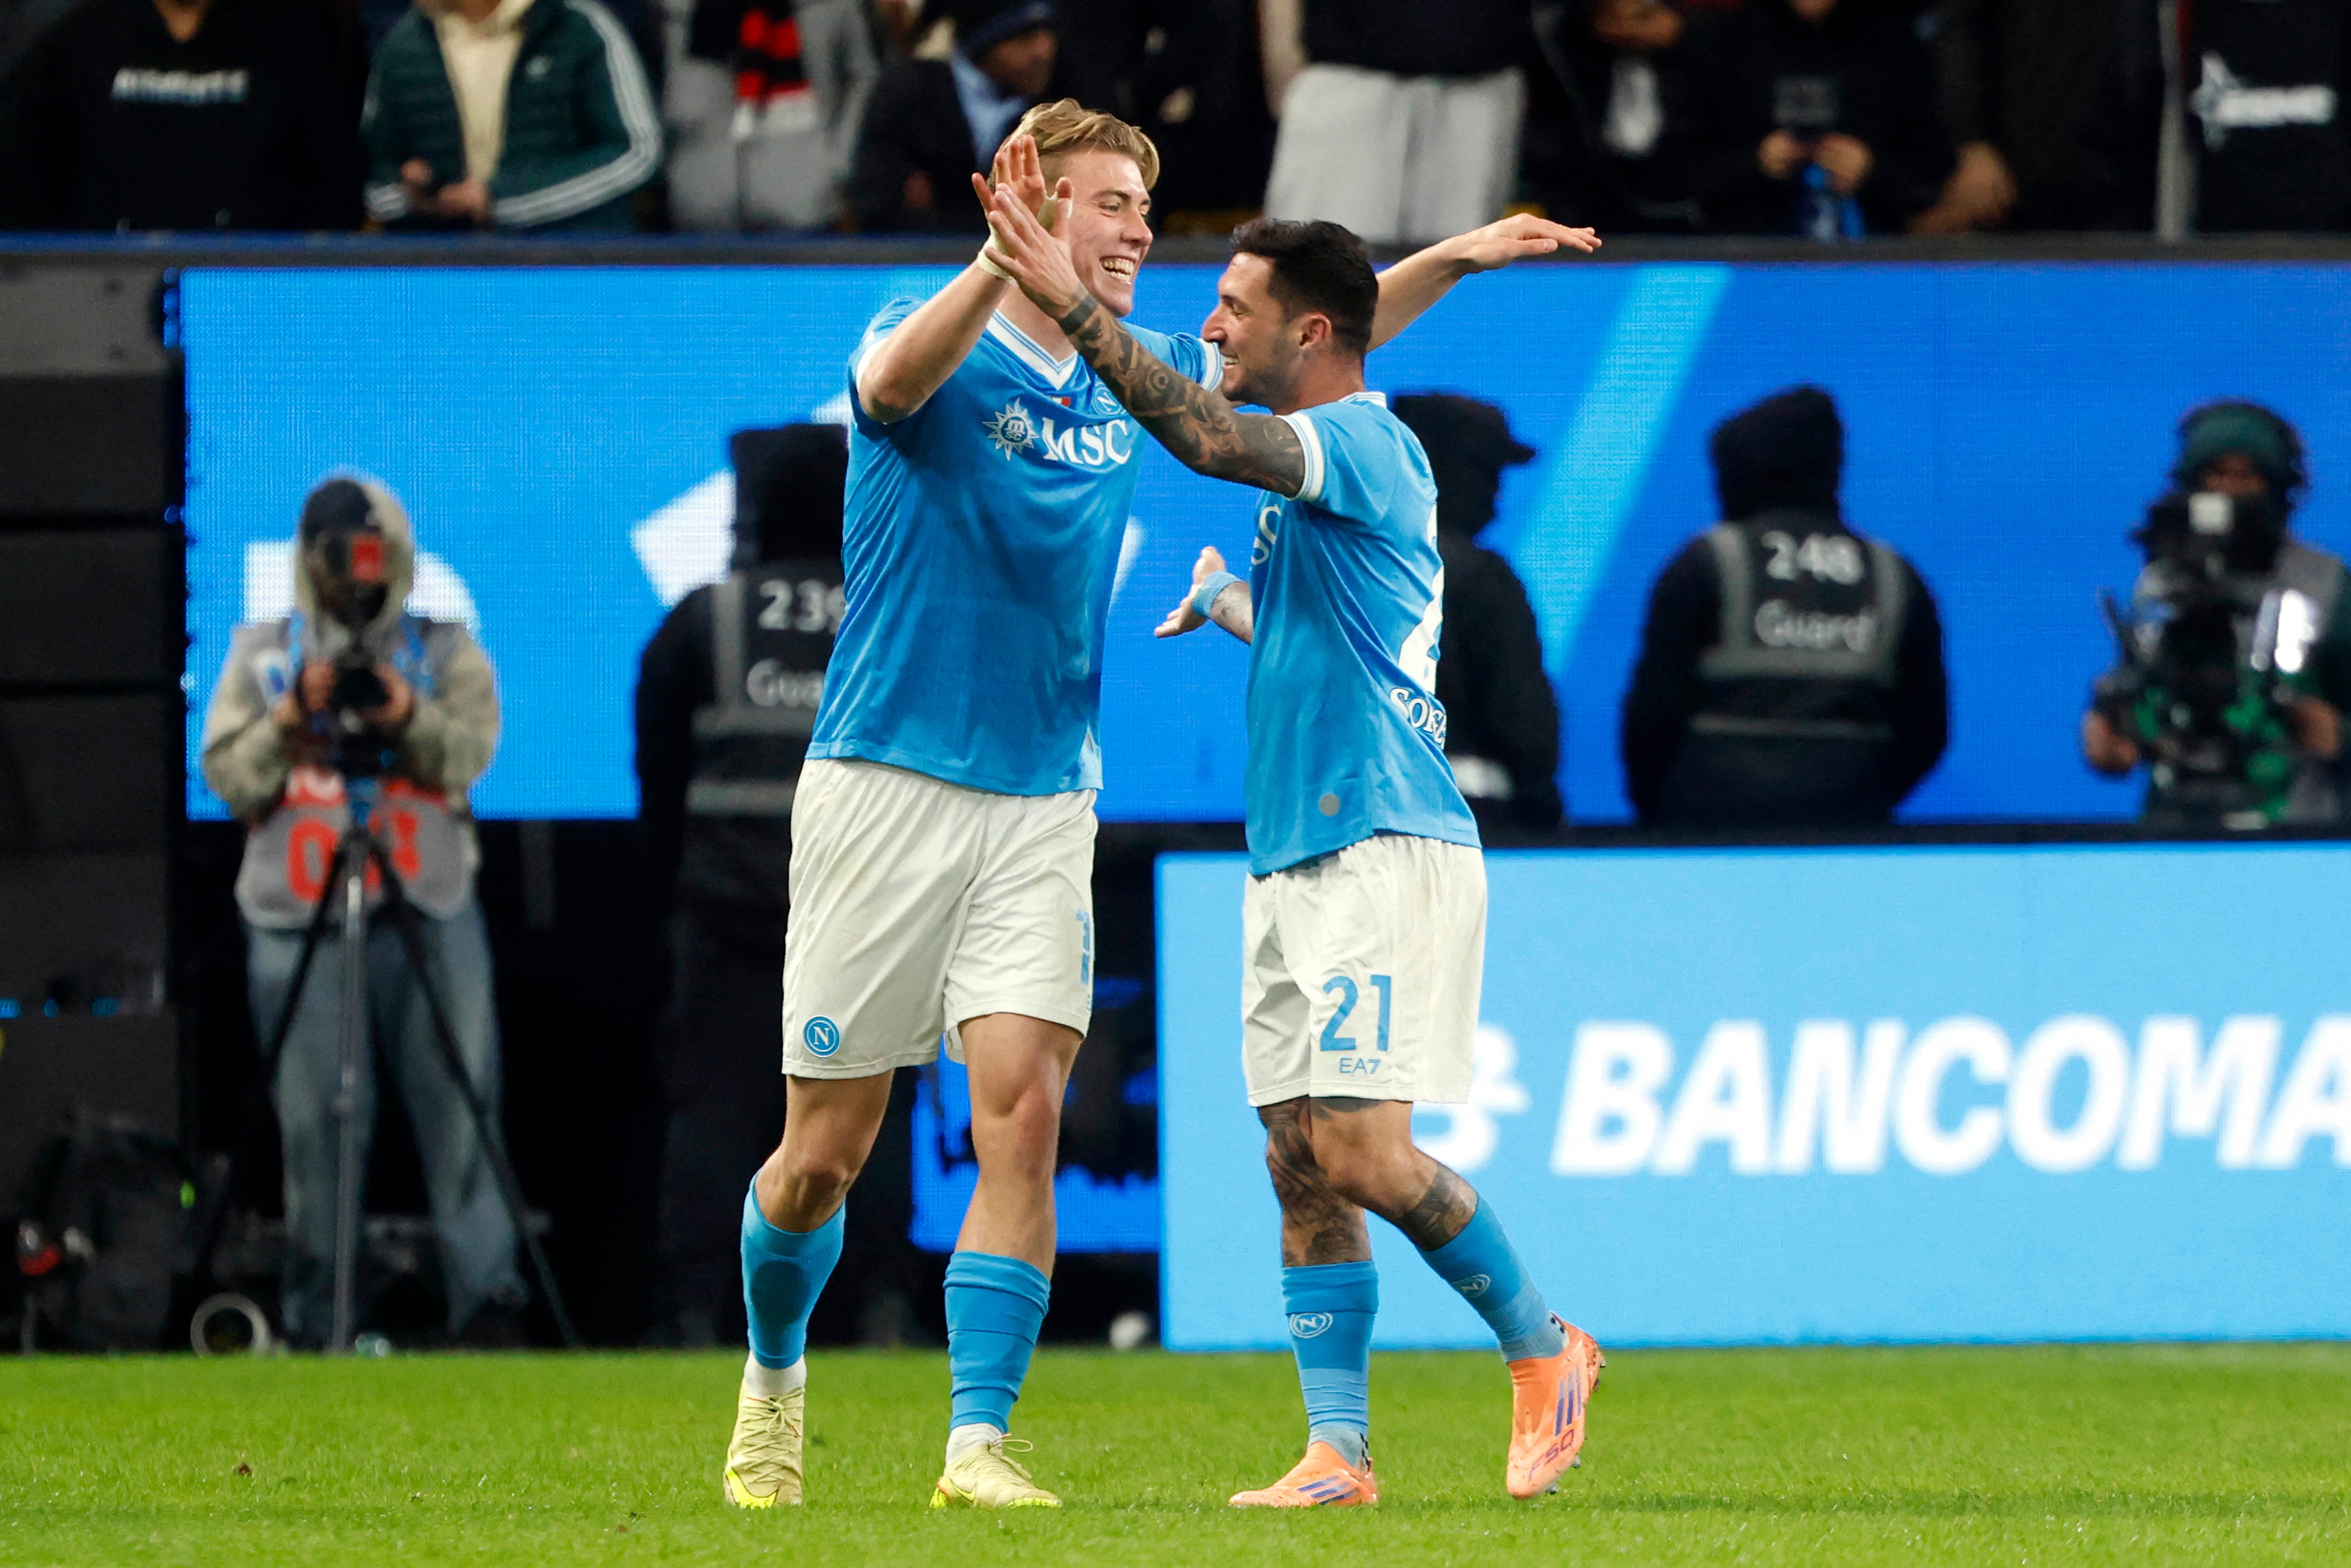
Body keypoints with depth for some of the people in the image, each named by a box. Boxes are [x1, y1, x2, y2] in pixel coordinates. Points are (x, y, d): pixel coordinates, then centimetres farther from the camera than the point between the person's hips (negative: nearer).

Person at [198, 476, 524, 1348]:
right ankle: (315, 1317, 0)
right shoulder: (261, 656, 15)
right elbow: (229, 776, 6)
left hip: (432, 913, 0)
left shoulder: (447, 652, 13)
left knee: (461, 1103, -9)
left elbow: (471, 753, -3)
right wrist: (294, 715, -9)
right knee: (317, 1120, -4)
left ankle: (486, 1294, -11)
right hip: (297, 917, 0)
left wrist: (408, 718, -21)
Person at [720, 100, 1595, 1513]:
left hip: (1044, 804, 4)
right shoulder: (933, 348, -8)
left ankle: (978, 1445, -14)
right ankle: (776, 1370, 30)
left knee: (1024, 1115, -13)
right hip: (885, 788, -4)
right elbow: (896, 381, -33)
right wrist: (1000, 262, -51)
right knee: (826, 1150, 3)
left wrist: (1454, 261, 10)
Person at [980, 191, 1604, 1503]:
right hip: (1302, 856, 10)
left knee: (1362, 1152, -13)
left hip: (1384, 845, -10)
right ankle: (1339, 1452, 3)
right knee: (1302, 1165, 3)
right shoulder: (1312, 468, 20)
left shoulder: (1365, 440, -10)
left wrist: (1075, 307, -33)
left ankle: (1543, 1349, 6)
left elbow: (1208, 439, -29)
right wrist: (1228, 604, 42)